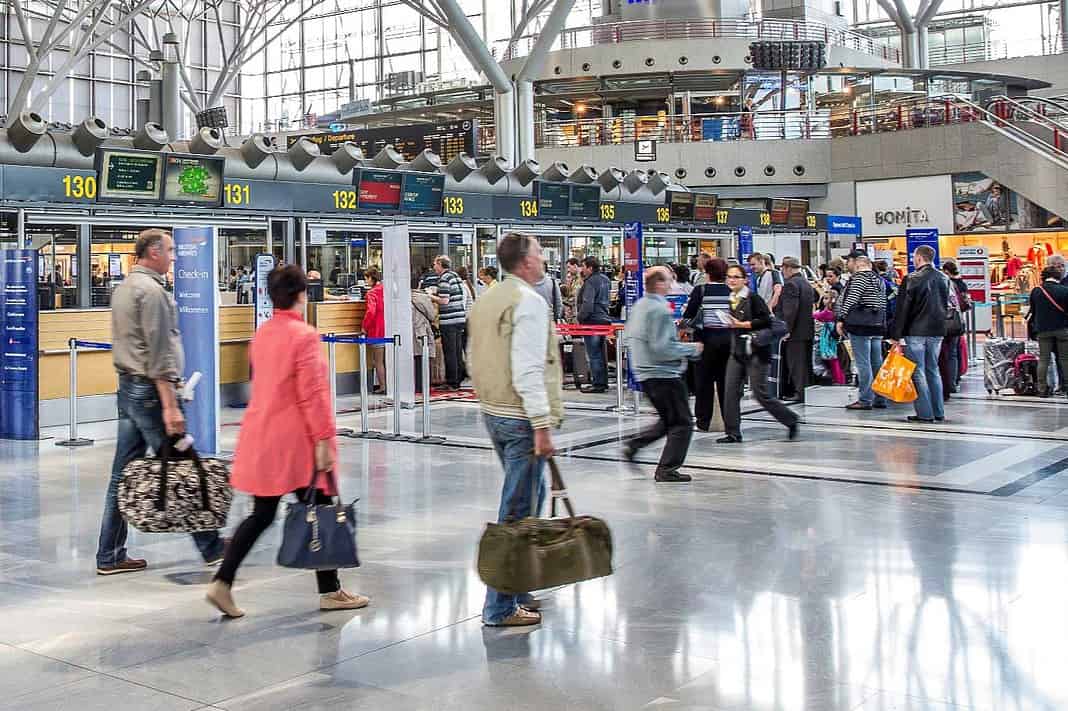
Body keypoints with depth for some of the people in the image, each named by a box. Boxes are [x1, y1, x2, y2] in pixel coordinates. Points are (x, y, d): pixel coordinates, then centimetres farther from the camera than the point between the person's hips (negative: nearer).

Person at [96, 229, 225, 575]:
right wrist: (170, 406, -21)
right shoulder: (152, 290, -14)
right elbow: (159, 352, -19)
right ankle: (211, 547, 5)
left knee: (124, 474, 10)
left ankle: (110, 556, 13)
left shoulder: (123, 287, 17)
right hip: (150, 391, -10)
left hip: (128, 387, 10)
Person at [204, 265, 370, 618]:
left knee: (261, 514, 13)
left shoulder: (261, 334, 9)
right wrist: (324, 438, -15)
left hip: (261, 438, 8)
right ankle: (330, 591, 15)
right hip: (295, 442, -7)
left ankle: (222, 582, 4)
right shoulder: (304, 335, -15)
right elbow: (312, 394, -19)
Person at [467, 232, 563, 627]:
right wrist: (542, 424, -22)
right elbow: (528, 369, -21)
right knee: (518, 512, -4)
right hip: (521, 417, -10)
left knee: (529, 496, 21)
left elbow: (477, 358, 20)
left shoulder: (486, 299, 14)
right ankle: (501, 607, 1)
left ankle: (515, 590, 29)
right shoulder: (529, 301, -14)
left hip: (494, 412, 10)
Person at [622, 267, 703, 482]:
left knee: (668, 420, 23)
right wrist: (690, 348, -12)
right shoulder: (660, 310, -19)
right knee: (682, 423, 1)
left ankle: (634, 444, 12)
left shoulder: (639, 305, 10)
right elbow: (662, 348, -24)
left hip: (643, 373, 10)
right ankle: (667, 469, 2)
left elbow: (627, 335, 19)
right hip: (663, 374, -10)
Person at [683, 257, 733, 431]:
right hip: (728, 337, 3)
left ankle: (703, 421, 7)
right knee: (725, 380, 9)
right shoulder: (731, 291, 1)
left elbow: (688, 315, -7)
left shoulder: (700, 290, -6)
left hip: (707, 338, -3)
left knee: (704, 380, 6)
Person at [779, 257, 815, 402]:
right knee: (806, 362, 14)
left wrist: (787, 329, -19)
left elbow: (790, 310, -22)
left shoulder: (790, 284, -15)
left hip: (796, 331, -9)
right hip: (809, 329, 9)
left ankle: (800, 393, -6)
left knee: (796, 363, -6)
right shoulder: (807, 283, 16)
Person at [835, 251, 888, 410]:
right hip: (878, 325, 9)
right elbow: (883, 303, 19)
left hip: (860, 325, -8)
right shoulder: (879, 279, 17)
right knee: (877, 363, 10)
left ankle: (865, 400, -6)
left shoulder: (860, 277, -9)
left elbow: (850, 301, -15)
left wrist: (841, 319, -11)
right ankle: (880, 399, 13)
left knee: (863, 363, -6)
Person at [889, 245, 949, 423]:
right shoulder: (943, 278, 7)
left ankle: (925, 413, -2)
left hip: (915, 331, -6)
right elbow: (945, 305, 14)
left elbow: (903, 308, -11)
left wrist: (895, 335, -7)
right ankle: (938, 412, 16)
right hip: (937, 331, 6)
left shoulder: (912, 279, -12)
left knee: (917, 372, 0)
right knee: (933, 371, 14)